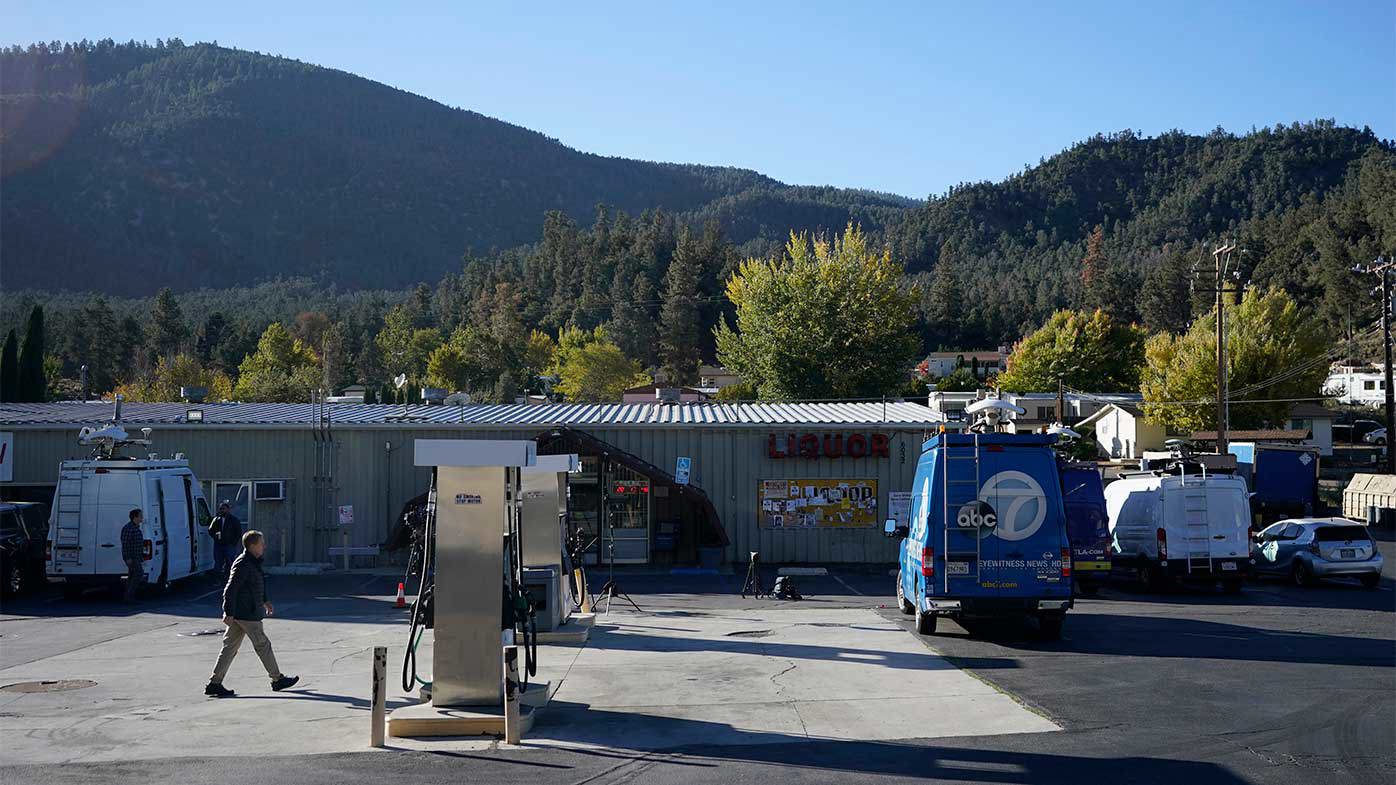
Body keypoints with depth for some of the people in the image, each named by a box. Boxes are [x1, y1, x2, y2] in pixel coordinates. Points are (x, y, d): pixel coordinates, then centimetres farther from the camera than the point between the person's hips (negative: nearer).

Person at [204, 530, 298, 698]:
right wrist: (229, 613, -25)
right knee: (263, 645, 2)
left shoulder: (253, 563, 13)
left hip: (240, 614, 10)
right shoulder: (243, 564, -19)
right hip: (247, 614, -10)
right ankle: (277, 679, 13)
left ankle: (214, 683, 9)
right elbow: (230, 590, -23)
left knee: (230, 647, 9)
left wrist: (264, 601, 33)